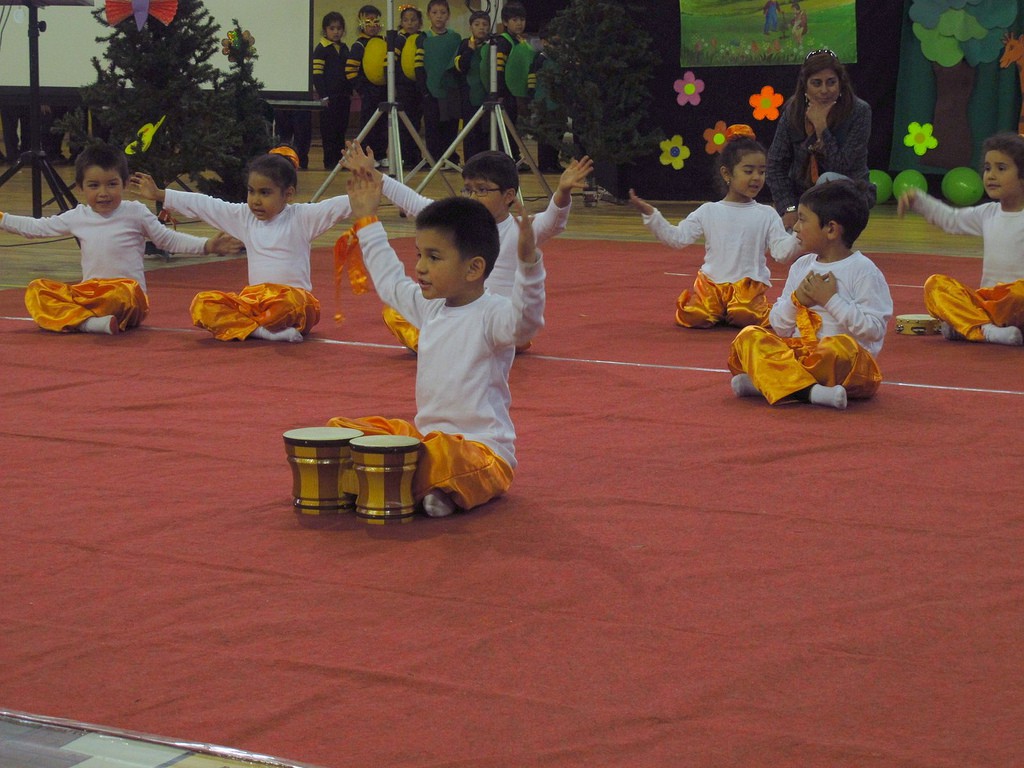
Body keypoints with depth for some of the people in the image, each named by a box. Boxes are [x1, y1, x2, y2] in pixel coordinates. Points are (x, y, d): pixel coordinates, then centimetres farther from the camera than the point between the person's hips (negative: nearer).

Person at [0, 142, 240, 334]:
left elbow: (168, 239, 8)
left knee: (123, 293, -42)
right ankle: (90, 322, -37)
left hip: (129, 294, -5)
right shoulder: (77, 217, 12)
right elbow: (37, 227, 22)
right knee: (36, 290, -18)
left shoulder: (135, 213, 2)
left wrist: (207, 245, -3)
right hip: (87, 292, 5)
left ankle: (71, 314, -21)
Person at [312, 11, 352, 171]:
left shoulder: (344, 48, 13)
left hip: (343, 96, 6)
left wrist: (350, 92, 14)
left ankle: (339, 160, 15)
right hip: (329, 96, -6)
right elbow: (316, 74, -12)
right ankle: (330, 161, 2)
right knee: (329, 130, -3)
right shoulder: (321, 49, -7)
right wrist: (323, 96, -16)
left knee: (341, 129, 9)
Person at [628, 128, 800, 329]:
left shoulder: (767, 215, 5)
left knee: (745, 316, -34)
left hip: (748, 284, -1)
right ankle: (717, 312, 9)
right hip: (712, 282, 2)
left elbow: (782, 252, -2)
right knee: (692, 317, -26)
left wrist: (799, 237, -22)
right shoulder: (708, 212, 8)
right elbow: (677, 237, 5)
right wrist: (650, 214, -3)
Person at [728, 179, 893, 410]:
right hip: (798, 350, 6)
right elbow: (779, 328, 17)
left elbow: (874, 329, -13)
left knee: (839, 347, -40)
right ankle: (809, 390, -35)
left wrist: (831, 299, -13)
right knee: (748, 337, -17)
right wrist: (795, 300, -2)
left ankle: (765, 380, -26)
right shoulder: (801, 266, 16)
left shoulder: (863, 270, -4)